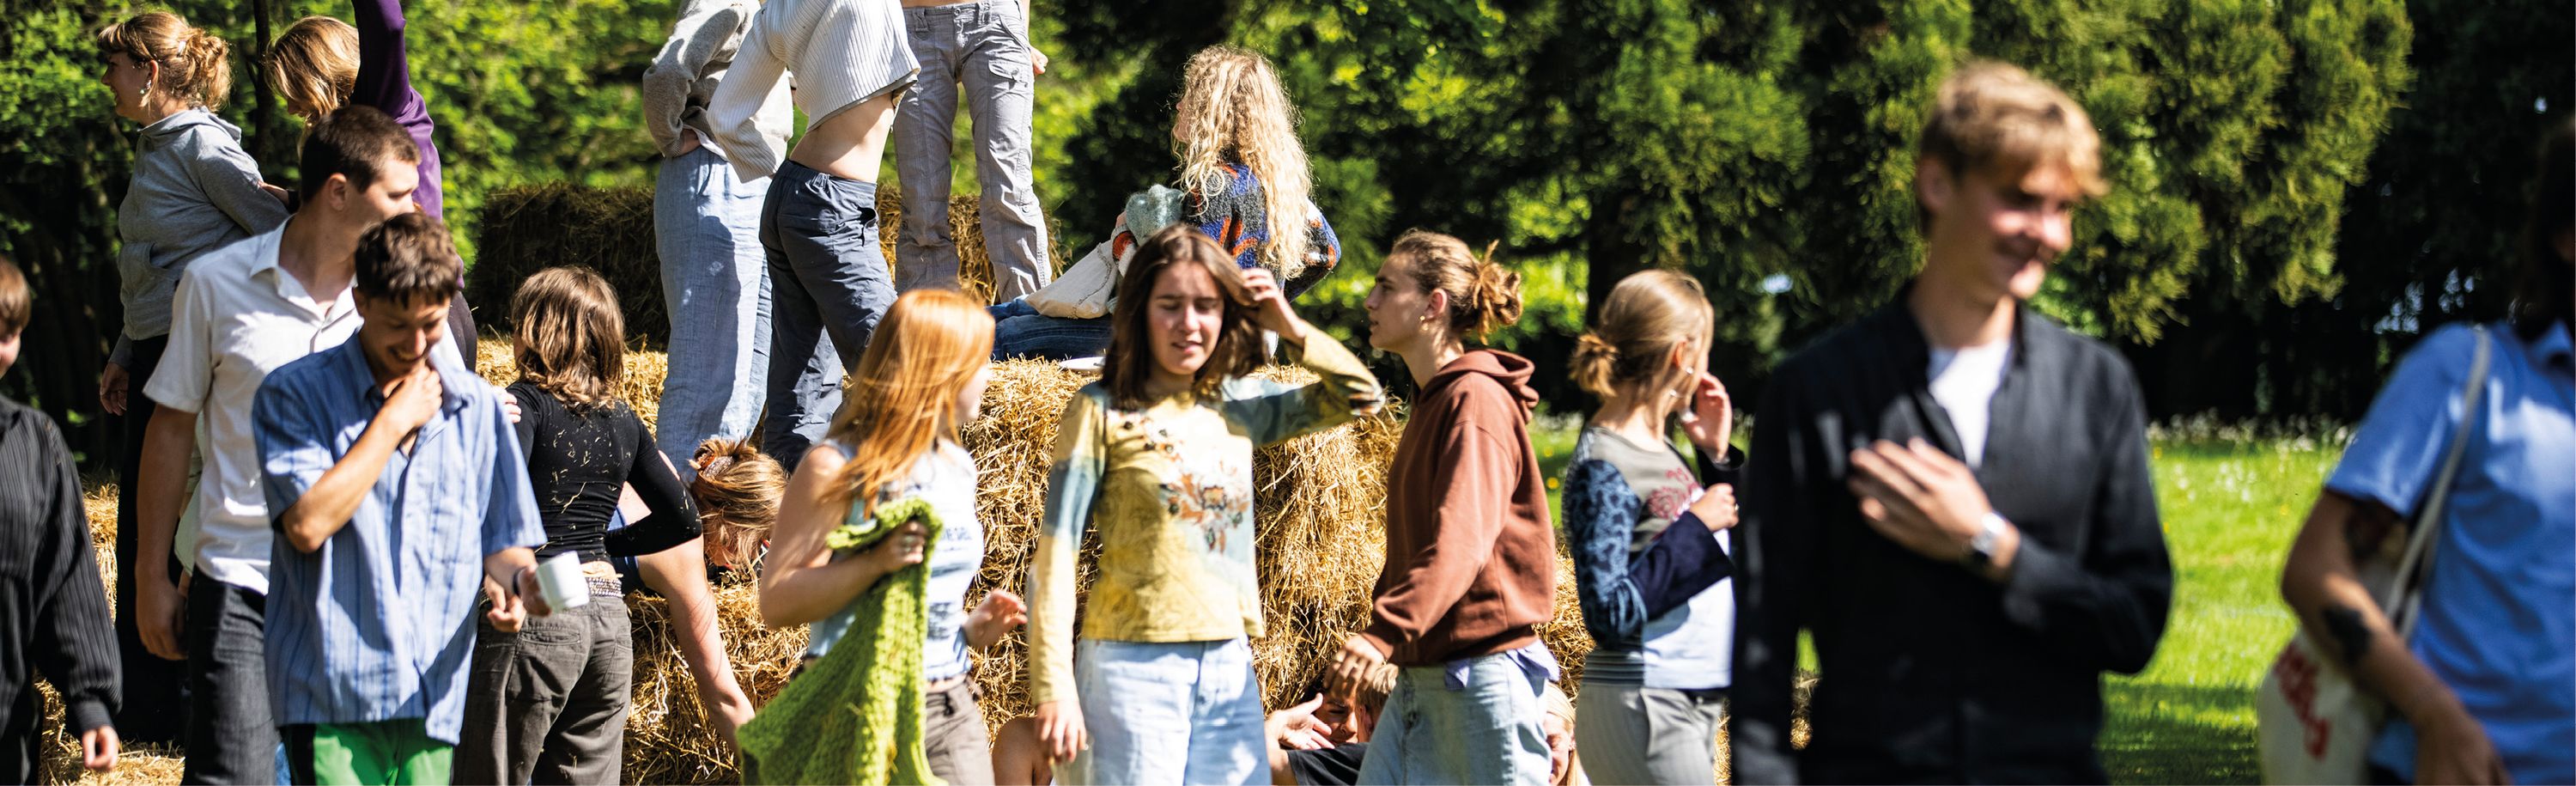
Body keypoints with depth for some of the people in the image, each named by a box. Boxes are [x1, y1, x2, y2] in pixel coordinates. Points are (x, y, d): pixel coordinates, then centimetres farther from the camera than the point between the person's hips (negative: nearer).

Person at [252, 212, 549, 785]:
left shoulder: (477, 406, 13)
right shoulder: (296, 394, 1)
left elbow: (505, 542, 18)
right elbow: (308, 523, -13)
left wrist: (511, 583, -6)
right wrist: (394, 421, -5)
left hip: (435, 701, 4)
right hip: (331, 695, -4)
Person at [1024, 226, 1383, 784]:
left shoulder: (1239, 407, 11)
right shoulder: (1102, 410, -2)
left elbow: (1360, 397, 19)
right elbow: (1055, 553, -5)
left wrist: (1289, 328, 4)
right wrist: (1053, 686, -11)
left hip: (1231, 667, 5)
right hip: (1134, 665, -5)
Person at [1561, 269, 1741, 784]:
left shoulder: (1661, 451, 12)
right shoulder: (1603, 467, -14)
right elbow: (1610, 615, -20)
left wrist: (1718, 456, 11)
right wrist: (1696, 528, -18)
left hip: (1694, 701, 9)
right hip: (1643, 705, -9)